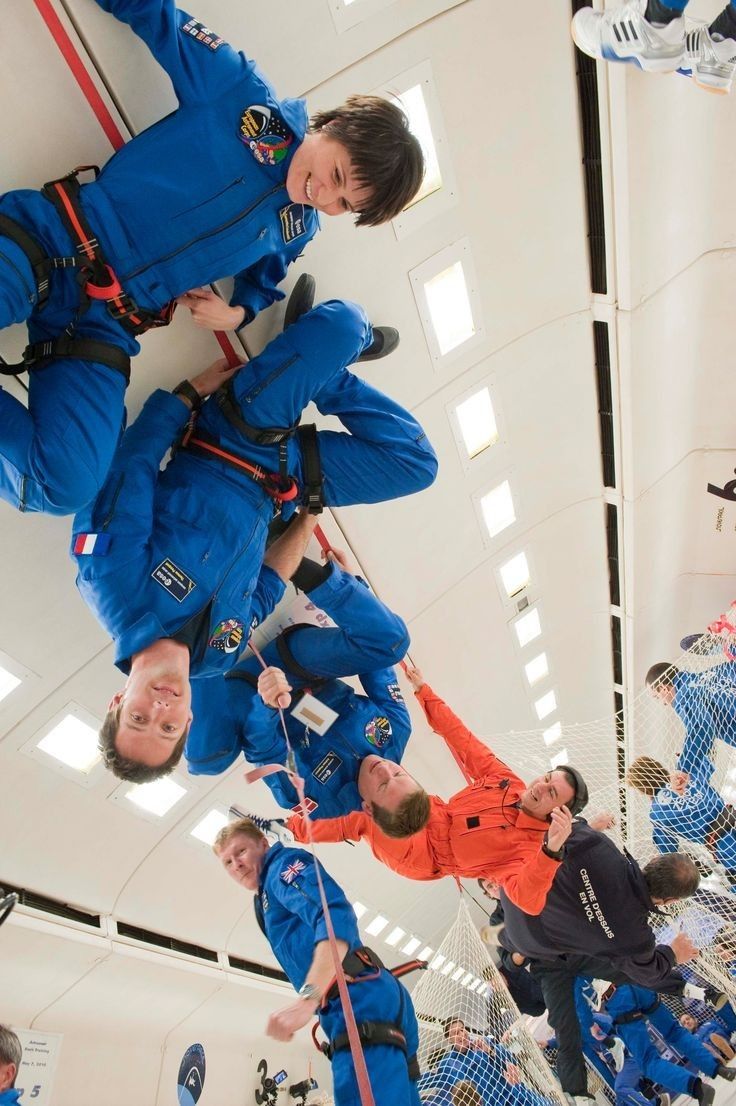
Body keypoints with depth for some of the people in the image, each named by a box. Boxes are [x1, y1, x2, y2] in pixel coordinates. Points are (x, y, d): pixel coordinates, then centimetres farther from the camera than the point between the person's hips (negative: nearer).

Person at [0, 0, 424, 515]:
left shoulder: (297, 230, 13)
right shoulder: (245, 92, 3)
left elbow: (263, 278, 27)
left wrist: (238, 312, 4)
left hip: (105, 326, 3)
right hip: (53, 239, -2)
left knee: (66, 484, -21)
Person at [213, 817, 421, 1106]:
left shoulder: (283, 863, 3)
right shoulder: (268, 903, 32)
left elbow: (336, 916, -17)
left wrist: (307, 997, -27)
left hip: (361, 1002, -10)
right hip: (365, 1007, 10)